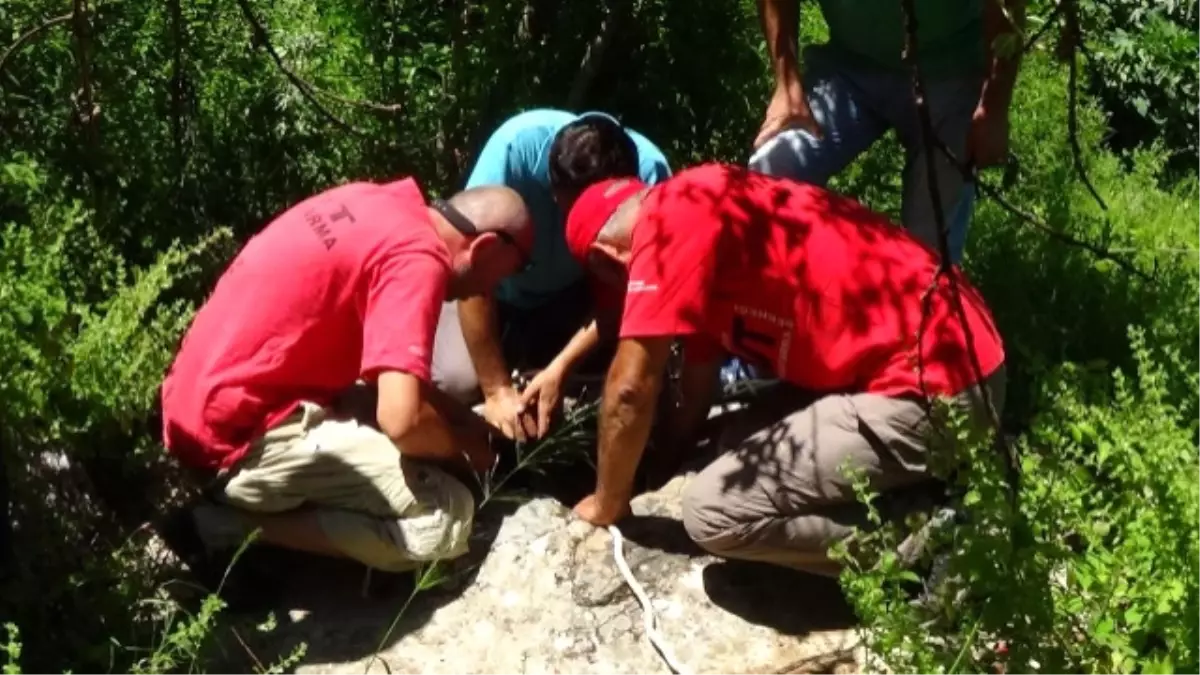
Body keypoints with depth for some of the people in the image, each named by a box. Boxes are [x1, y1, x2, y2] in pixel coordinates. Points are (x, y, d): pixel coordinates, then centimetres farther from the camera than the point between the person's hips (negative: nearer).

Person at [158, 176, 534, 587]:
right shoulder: (417, 259, -17)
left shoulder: (376, 203, 10)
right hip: (239, 432, -10)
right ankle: (232, 529, -6)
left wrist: (459, 417, 13)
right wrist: (467, 445, -5)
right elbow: (402, 419, -26)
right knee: (447, 517, -13)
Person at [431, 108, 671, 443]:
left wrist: (559, 370, -33)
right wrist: (497, 389, -31)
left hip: (575, 295, 2)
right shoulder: (517, 146, -34)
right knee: (459, 380, -26)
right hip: (502, 291, -2)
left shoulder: (649, 170, -28)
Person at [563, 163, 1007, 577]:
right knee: (742, 439, 26)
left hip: (930, 393, -10)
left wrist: (607, 503, 6)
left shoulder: (673, 218, -10)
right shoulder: (705, 212, 19)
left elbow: (632, 388, -9)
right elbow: (698, 383, 27)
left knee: (712, 512, -8)